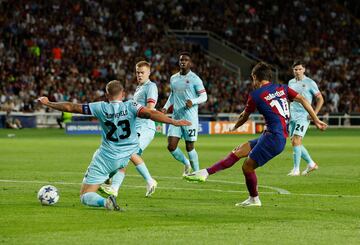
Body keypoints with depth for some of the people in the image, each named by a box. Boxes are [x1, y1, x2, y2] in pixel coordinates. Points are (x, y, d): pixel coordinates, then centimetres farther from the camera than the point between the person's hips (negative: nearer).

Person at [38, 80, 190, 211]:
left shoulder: (100, 108, -4)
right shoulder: (130, 106, -7)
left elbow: (70, 107, 0)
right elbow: (150, 114, -23)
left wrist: (47, 103, 13)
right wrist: (174, 122, -24)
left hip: (105, 159, -2)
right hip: (126, 156, 2)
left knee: (85, 197, 3)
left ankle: (104, 201, -30)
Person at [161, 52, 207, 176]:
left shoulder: (194, 79, -6)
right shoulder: (173, 78, 12)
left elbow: (204, 96, -7)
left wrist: (193, 102, -25)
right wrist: (166, 107, 10)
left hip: (190, 118, -5)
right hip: (176, 117, 5)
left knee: (190, 147, -2)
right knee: (171, 146, -3)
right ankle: (186, 164, 22)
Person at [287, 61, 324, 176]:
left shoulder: (310, 83, -4)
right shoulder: (291, 82, 13)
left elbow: (320, 99, -1)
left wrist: (314, 114, -11)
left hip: (303, 116, -6)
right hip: (292, 116, 6)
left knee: (296, 141, -16)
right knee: (295, 143, 6)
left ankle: (296, 170, -12)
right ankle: (311, 164, 23)